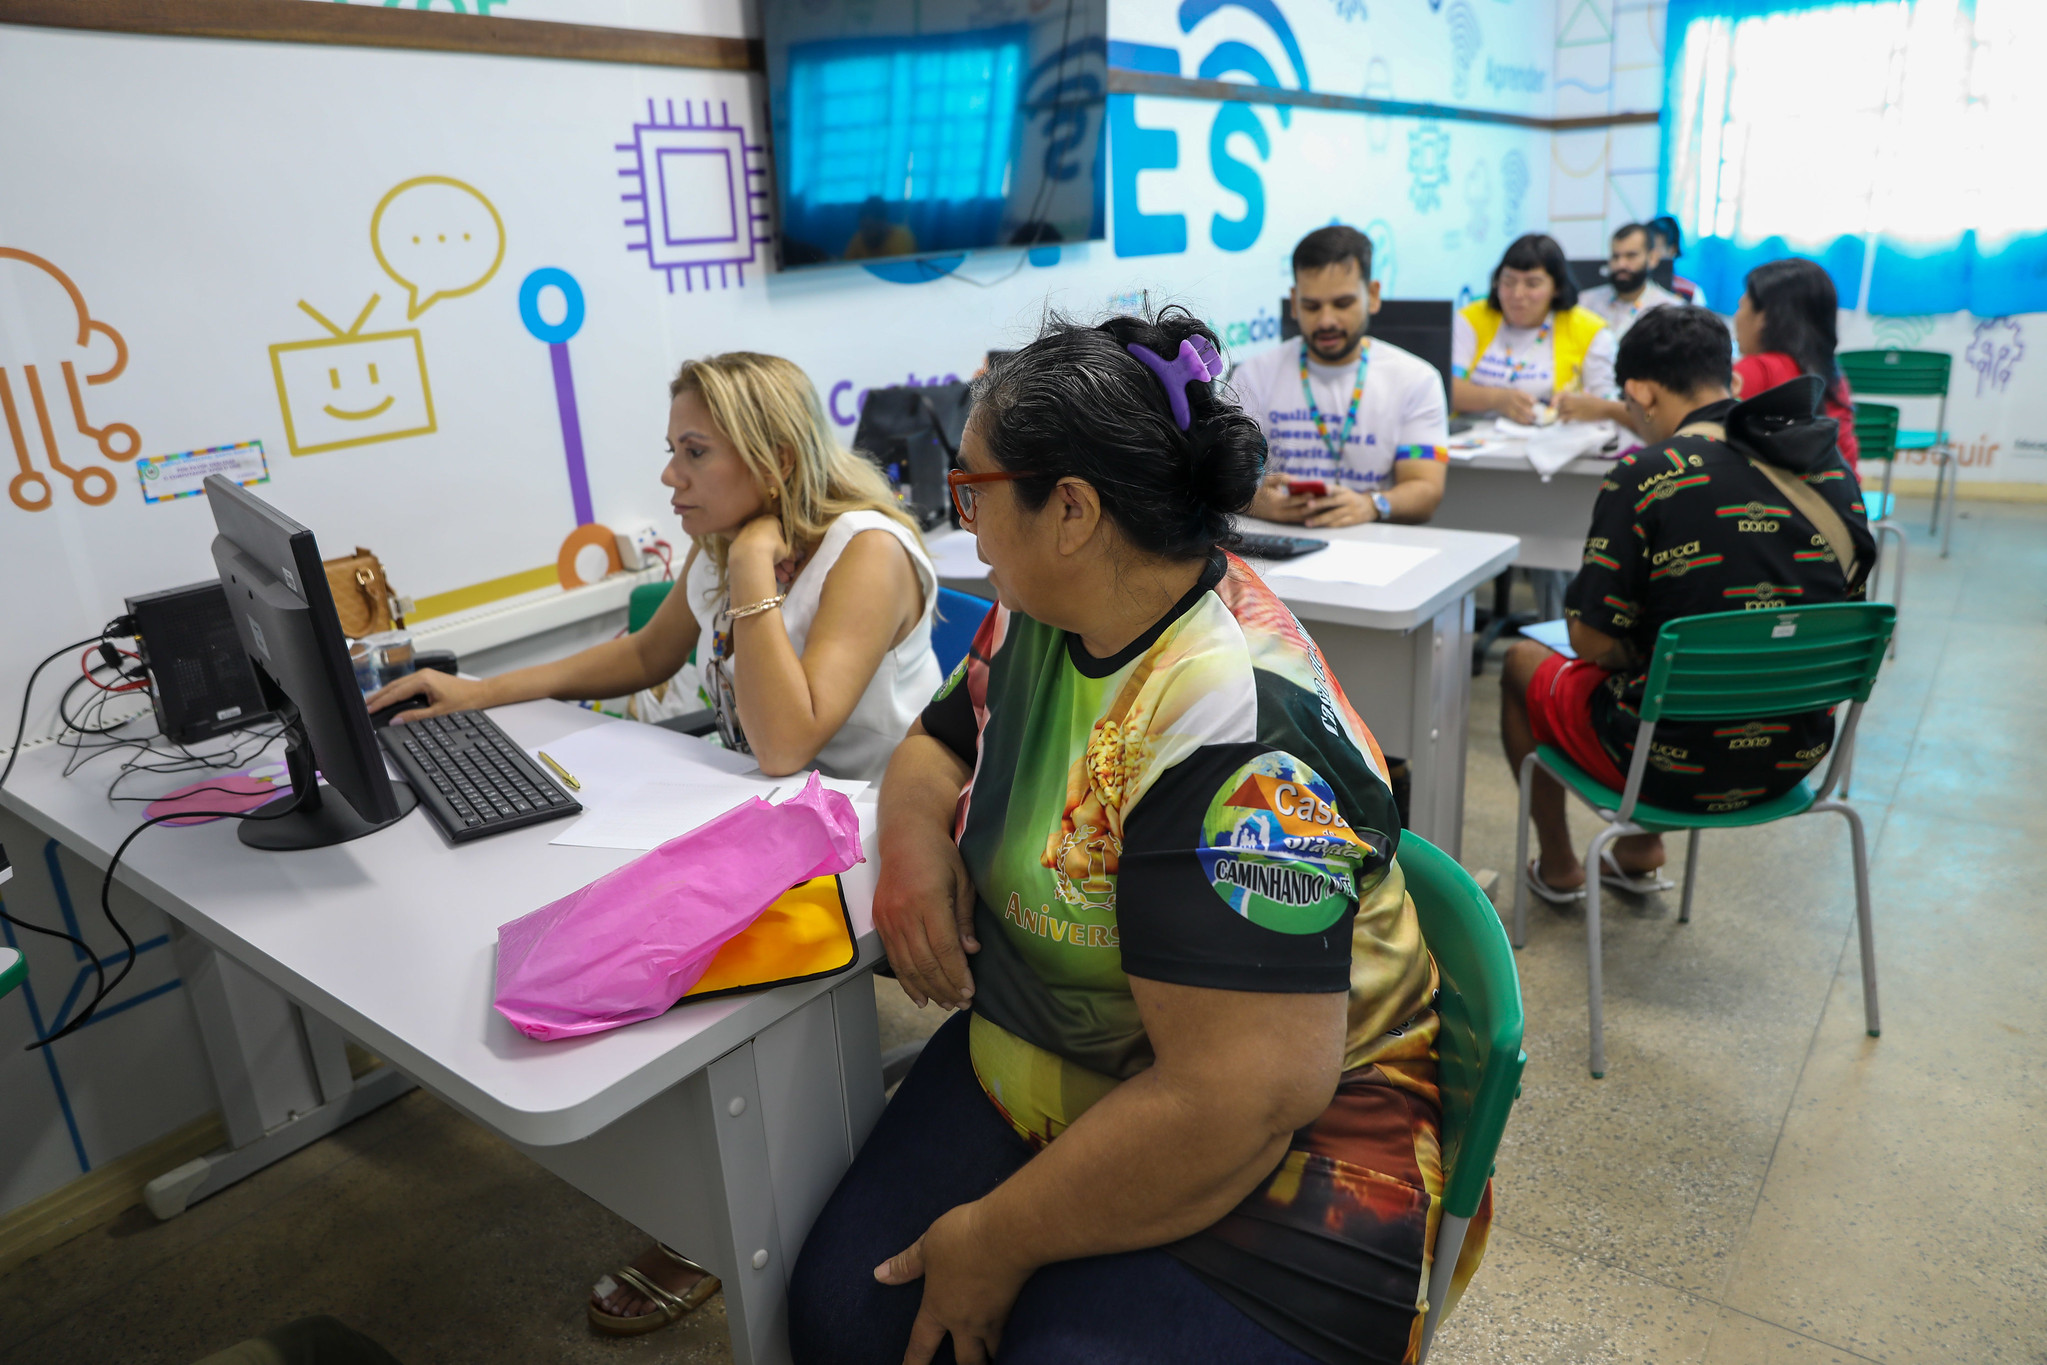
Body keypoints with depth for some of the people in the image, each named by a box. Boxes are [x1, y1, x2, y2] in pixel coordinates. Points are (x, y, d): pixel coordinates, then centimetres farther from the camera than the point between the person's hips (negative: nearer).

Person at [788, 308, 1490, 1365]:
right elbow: (937, 741, 13)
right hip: (1031, 1074, 7)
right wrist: (913, 833, -11)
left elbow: (1235, 1101, -30)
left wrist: (999, 1242, -17)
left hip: (1265, 1163, -6)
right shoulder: (1042, 616, -3)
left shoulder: (1237, 737, -30)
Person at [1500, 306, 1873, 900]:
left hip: (1679, 767, -6)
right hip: (1796, 760, 6)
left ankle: (1558, 868, 34)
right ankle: (1641, 852, 37)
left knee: (1522, 662, 20)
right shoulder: (1834, 471, 1)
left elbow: (1592, 639, -17)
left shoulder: (1645, 477, -19)